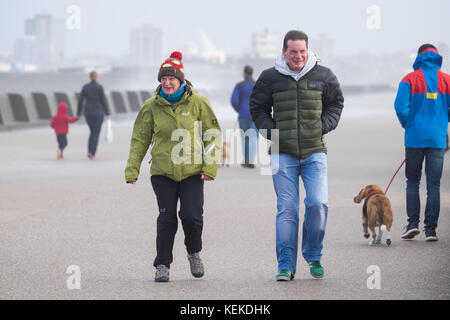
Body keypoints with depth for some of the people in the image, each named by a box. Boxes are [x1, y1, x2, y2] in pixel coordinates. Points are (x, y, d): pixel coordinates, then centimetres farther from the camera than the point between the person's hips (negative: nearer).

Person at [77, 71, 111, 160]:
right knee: (96, 134, 4)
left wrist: (78, 114, 9)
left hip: (88, 112, 3)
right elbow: (104, 100, -9)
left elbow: (80, 101, 2)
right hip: (98, 112, -3)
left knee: (93, 132, 20)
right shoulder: (100, 87, -8)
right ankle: (93, 155, -1)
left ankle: (89, 152, 6)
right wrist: (108, 113, -1)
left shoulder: (85, 87, 2)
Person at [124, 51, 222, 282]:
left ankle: (194, 252, 20)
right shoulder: (151, 107, 0)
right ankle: (162, 265, 10)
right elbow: (140, 140, 6)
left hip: (192, 173, -1)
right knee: (166, 218, -2)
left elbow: (212, 135, 3)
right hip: (162, 173, 1)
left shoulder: (198, 103, -2)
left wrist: (210, 166, -5)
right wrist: (132, 170, 0)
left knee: (192, 216, -9)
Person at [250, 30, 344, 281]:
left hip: (315, 151, 0)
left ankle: (313, 255, 12)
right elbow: (257, 107, 14)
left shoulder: (323, 76, 3)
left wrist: (323, 127, 3)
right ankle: (286, 265, 4)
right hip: (283, 153, 0)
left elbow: (336, 103, 17)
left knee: (319, 203, -10)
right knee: (287, 209, -2)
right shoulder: (270, 78, 2)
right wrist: (271, 131, 1)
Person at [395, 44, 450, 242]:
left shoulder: (410, 79, -2)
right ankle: (430, 229, -1)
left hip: (415, 138, -1)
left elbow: (400, 107, -10)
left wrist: (408, 126, 7)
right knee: (433, 185, 3)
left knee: (412, 181, 12)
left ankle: (413, 222, 1)